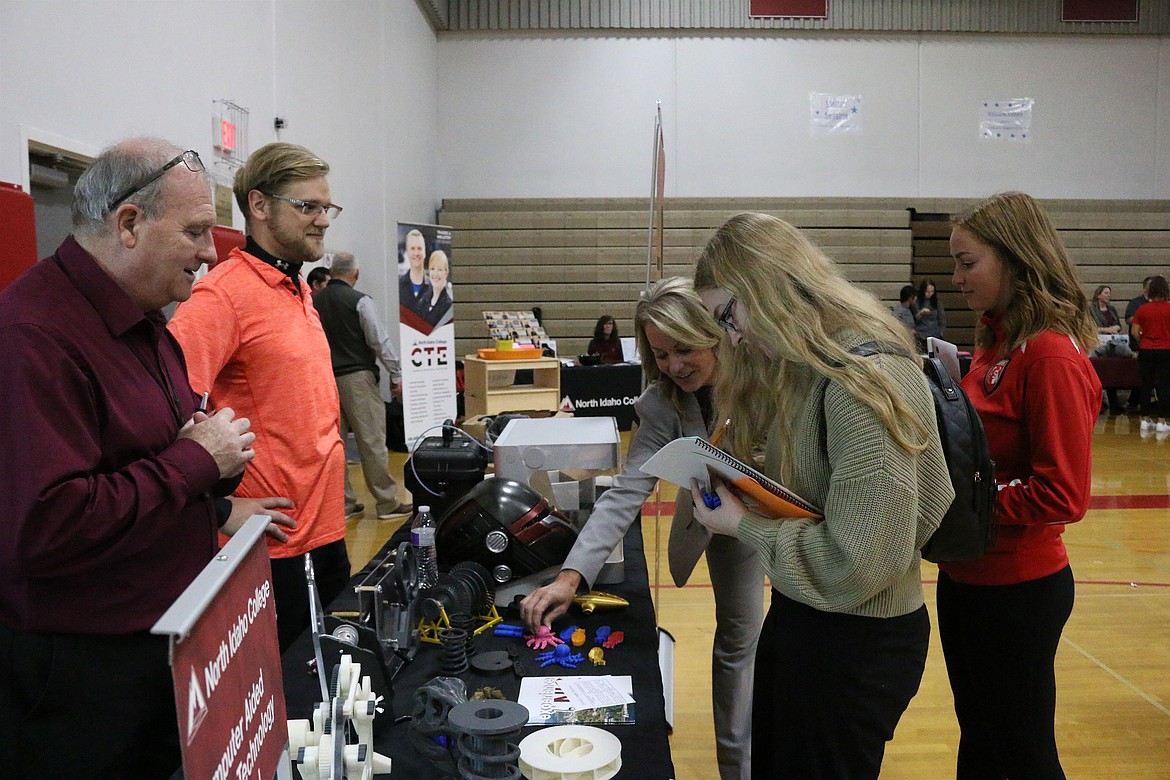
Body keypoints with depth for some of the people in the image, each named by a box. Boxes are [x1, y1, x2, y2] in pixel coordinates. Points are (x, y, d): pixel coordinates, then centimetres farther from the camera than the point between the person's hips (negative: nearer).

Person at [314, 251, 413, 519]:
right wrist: (396, 375, -2)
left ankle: (343, 504, 15)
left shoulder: (314, 302, 6)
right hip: (356, 377, -6)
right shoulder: (359, 301, -10)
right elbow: (380, 340, -10)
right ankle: (387, 503, 6)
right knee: (372, 441, 0)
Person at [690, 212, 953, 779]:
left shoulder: (865, 377, -26)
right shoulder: (800, 369, 5)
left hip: (858, 641, -9)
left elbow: (861, 562, -28)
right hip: (797, 615, 9)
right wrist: (735, 485, -3)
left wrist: (745, 526, -17)